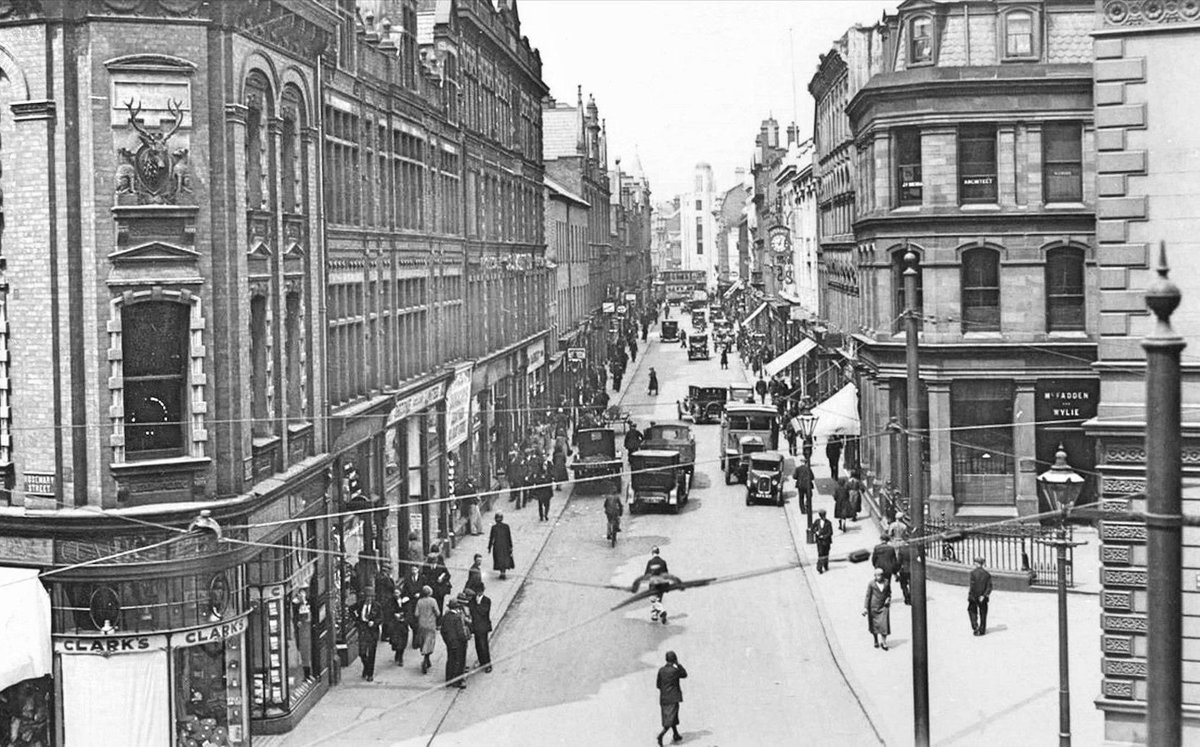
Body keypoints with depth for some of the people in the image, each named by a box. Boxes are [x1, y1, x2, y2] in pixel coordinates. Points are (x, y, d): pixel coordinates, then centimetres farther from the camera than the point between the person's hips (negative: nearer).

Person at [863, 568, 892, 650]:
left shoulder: (886, 582, 0)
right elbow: (868, 596, -7)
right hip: (873, 606, -1)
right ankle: (876, 641, 30)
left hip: (883, 606, 1)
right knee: (874, 625, 10)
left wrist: (888, 598, -3)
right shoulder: (871, 583, -9)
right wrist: (865, 608, -12)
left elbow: (889, 592, 17)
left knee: (884, 624, -9)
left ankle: (884, 642, 0)